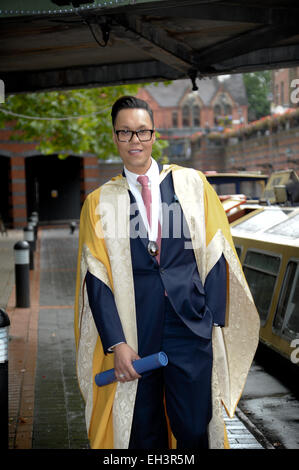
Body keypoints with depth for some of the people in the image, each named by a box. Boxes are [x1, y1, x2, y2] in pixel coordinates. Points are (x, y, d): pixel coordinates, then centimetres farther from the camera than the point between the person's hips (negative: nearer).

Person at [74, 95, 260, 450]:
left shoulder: (191, 184, 6)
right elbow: (95, 277, 1)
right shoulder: (100, 203, 6)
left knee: (195, 428, 1)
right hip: (134, 332, 0)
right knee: (142, 432, 9)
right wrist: (116, 343, -8)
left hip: (191, 326, 0)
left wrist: (213, 319, -3)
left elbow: (216, 254, 5)